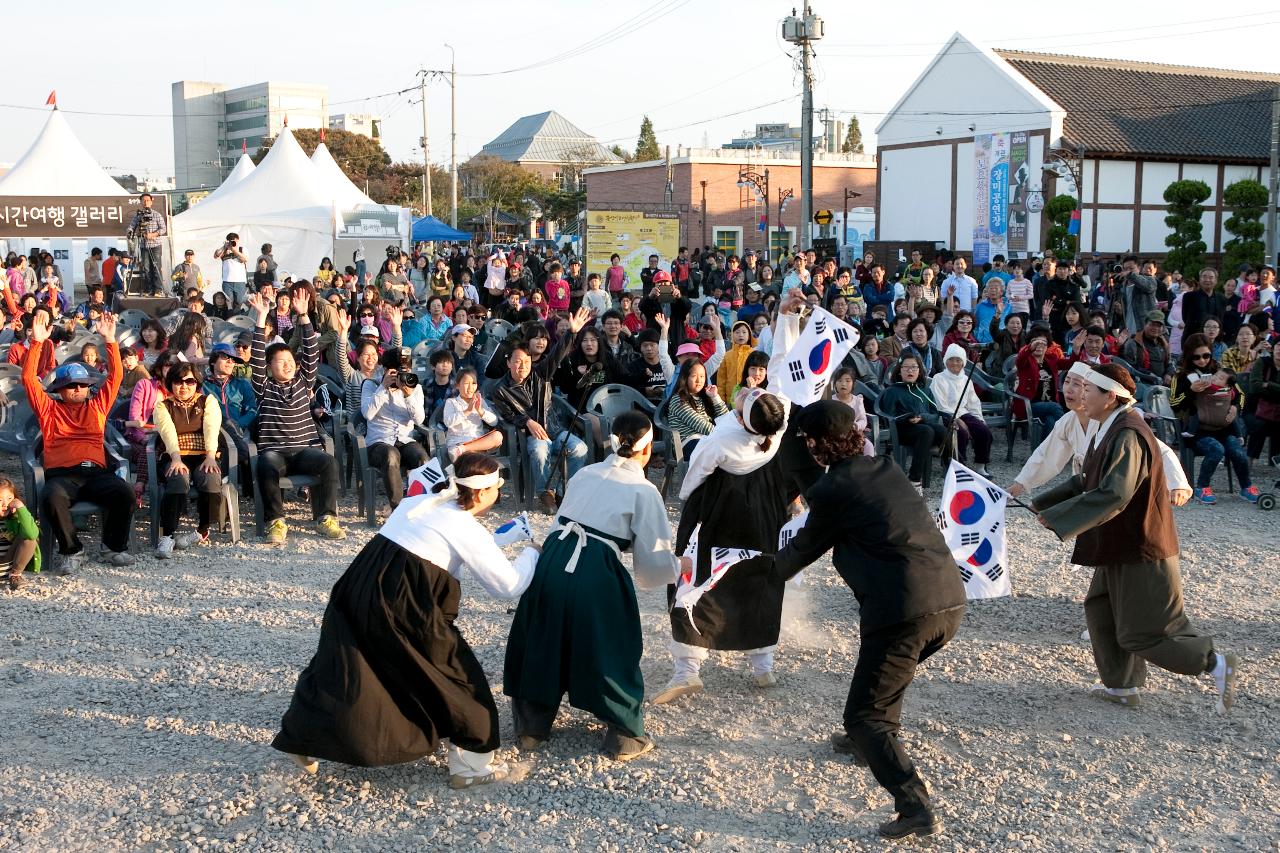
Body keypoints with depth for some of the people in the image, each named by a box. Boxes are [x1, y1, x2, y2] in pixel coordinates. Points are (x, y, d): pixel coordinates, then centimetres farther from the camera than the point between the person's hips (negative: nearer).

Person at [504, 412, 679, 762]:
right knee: (613, 653, 14)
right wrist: (678, 567, 19)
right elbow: (656, 561, -1)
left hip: (551, 561, 5)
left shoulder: (584, 474, 16)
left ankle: (530, 729, 33)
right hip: (596, 575, -5)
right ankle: (625, 738, 24)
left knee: (541, 644, 21)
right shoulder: (644, 492, 1)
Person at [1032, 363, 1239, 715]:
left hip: (1140, 549, -10)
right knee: (1101, 611, 17)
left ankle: (1217, 665, 11)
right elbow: (1088, 481, 15)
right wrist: (1045, 504, 8)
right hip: (1118, 546, 10)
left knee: (1142, 633, -2)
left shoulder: (1128, 436, -25)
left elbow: (1113, 495, -33)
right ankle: (1123, 686, 28)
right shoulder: (1109, 429, 6)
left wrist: (1057, 516, -30)